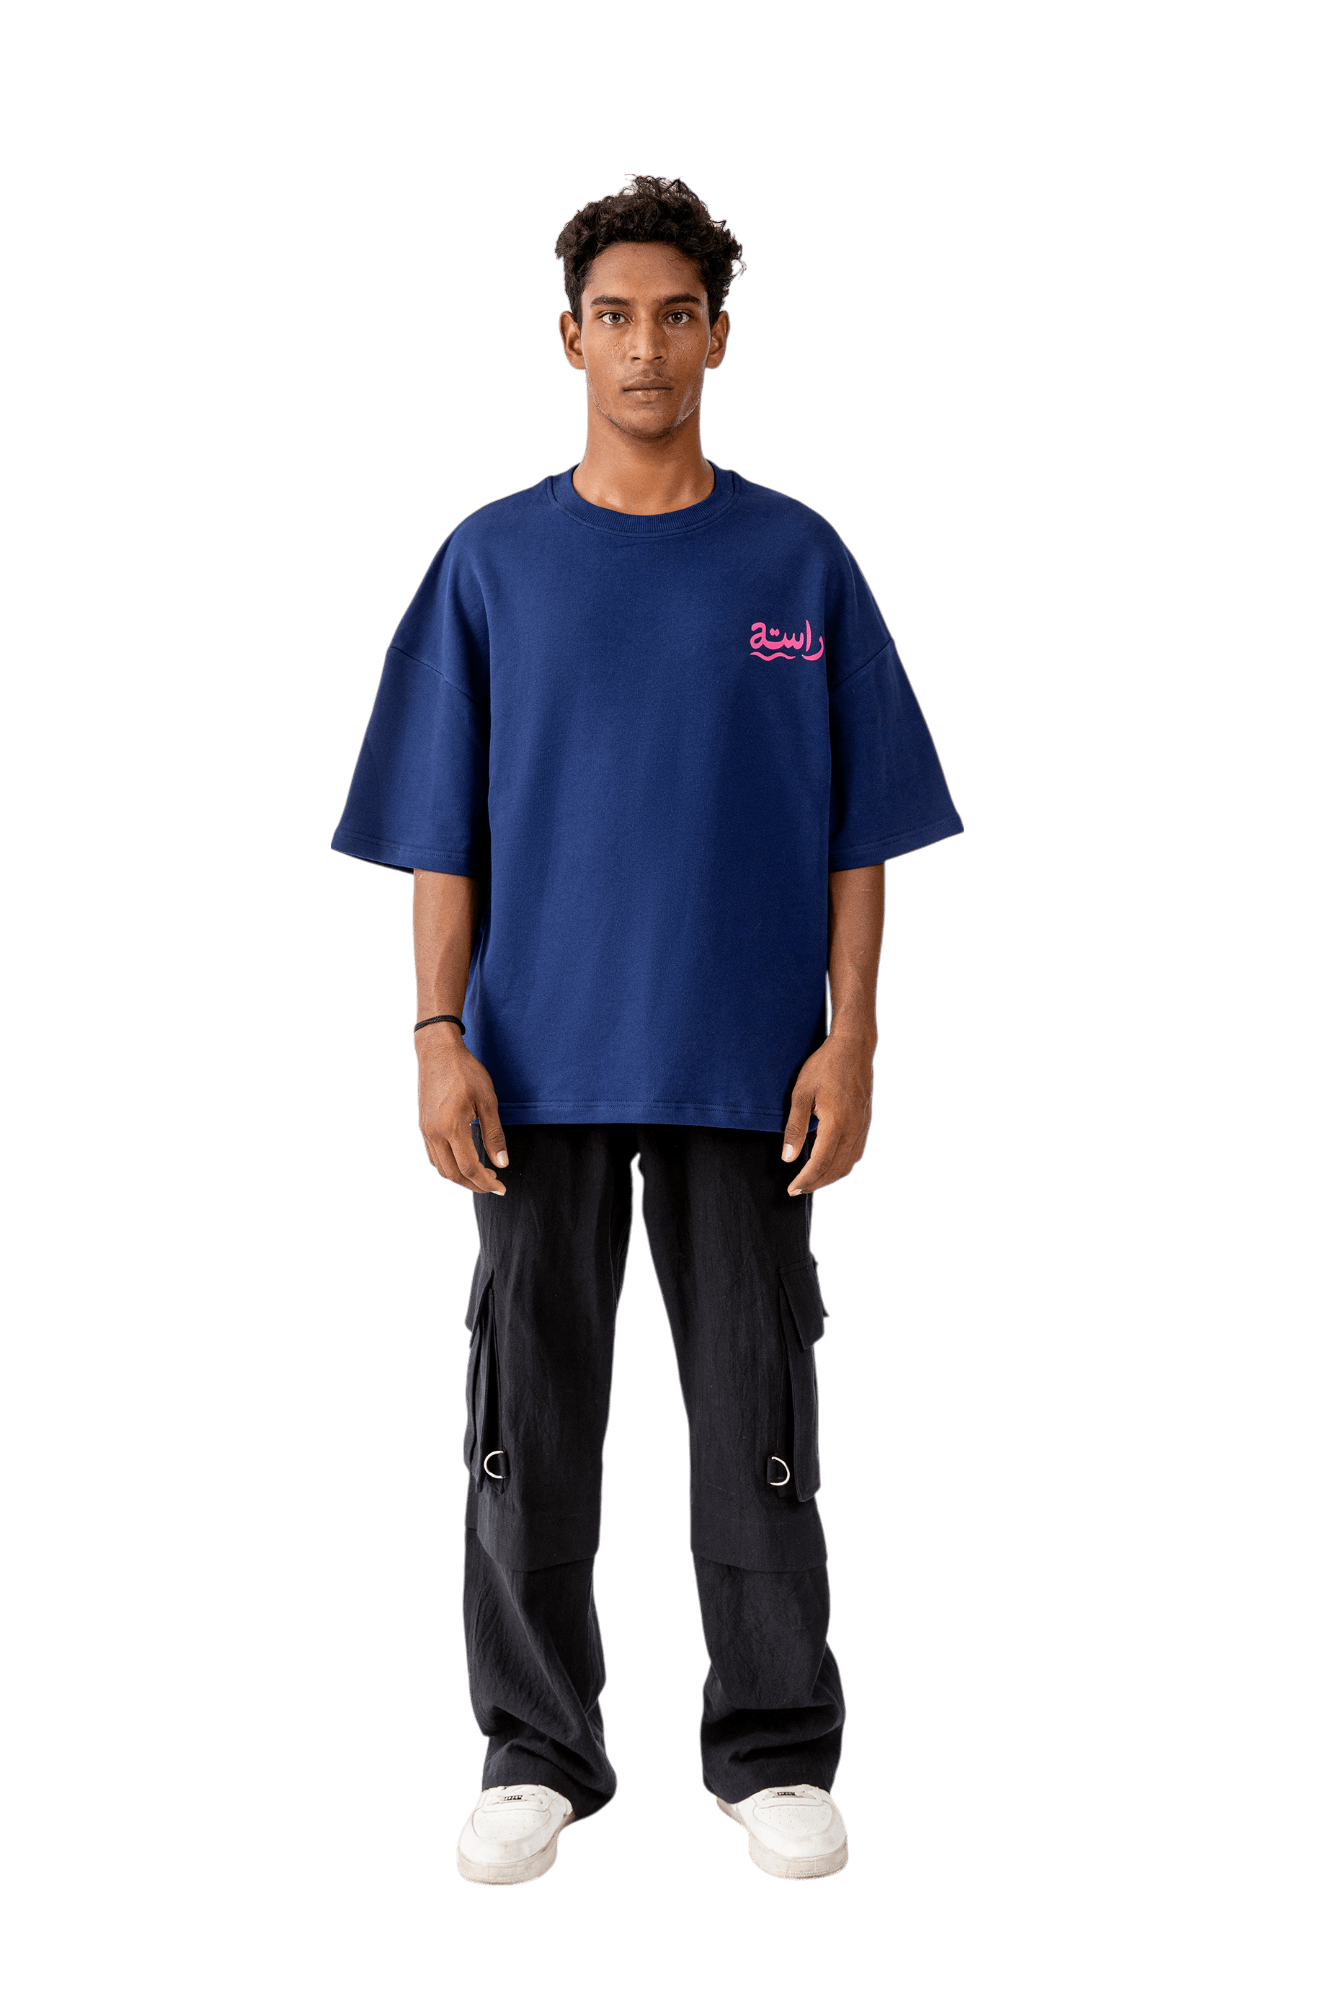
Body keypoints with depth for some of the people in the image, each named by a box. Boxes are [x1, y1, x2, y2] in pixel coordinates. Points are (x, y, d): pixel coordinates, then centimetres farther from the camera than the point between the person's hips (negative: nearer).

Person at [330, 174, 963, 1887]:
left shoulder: (799, 563, 4)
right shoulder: (494, 561, 5)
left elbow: (857, 831, 3)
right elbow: (441, 828, 4)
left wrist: (849, 1037, -5)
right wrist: (439, 1037, -5)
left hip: (746, 1069, 0)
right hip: (542, 1059, 1)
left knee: (758, 1418, 5)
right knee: (529, 1419, 6)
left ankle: (777, 1753, 19)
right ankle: (536, 1755, 20)